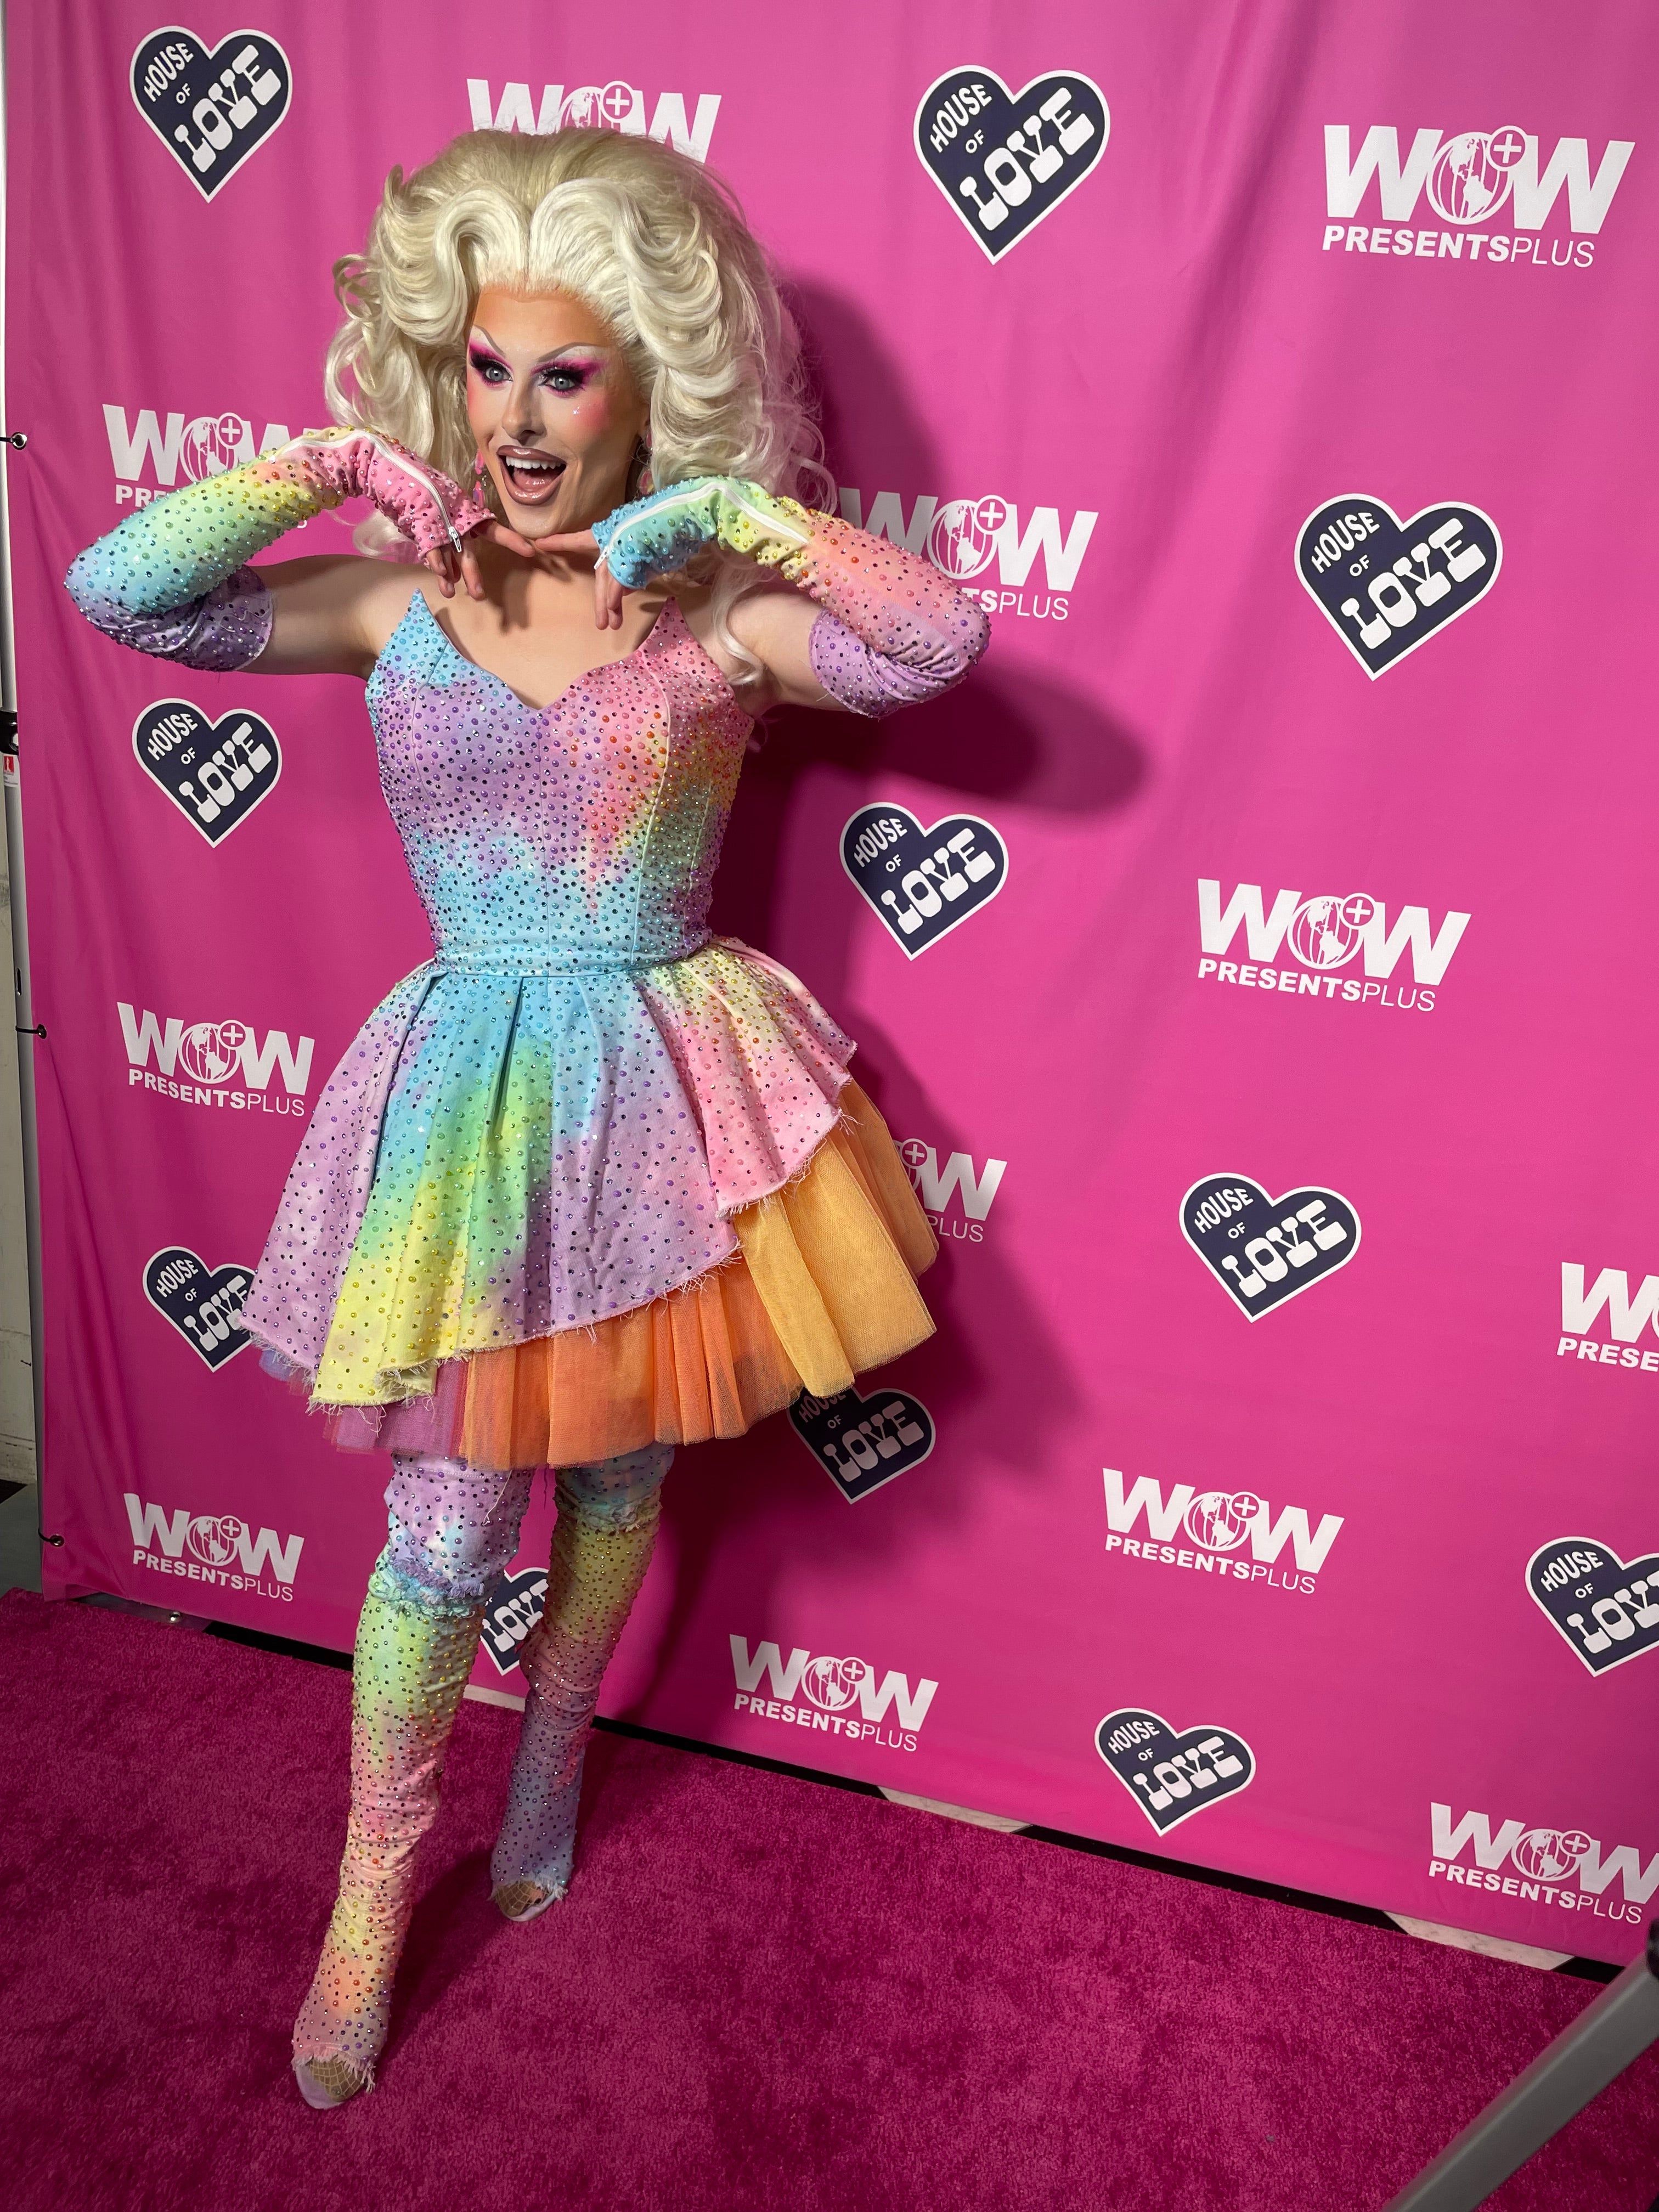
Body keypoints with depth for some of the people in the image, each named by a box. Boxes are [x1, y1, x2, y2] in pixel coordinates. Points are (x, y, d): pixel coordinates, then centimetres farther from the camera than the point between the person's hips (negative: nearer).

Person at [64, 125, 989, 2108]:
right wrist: (335, 460, -7)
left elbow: (942, 644, -20)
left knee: (616, 1476, 18)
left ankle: (554, 1747, 50)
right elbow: (115, 591, -8)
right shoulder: (399, 599, 0)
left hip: (660, 1096, 1)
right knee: (444, 1529, 6)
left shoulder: (718, 613, -5)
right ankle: (373, 1896, 32)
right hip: (467, 1101, 0)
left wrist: (736, 511, -19)